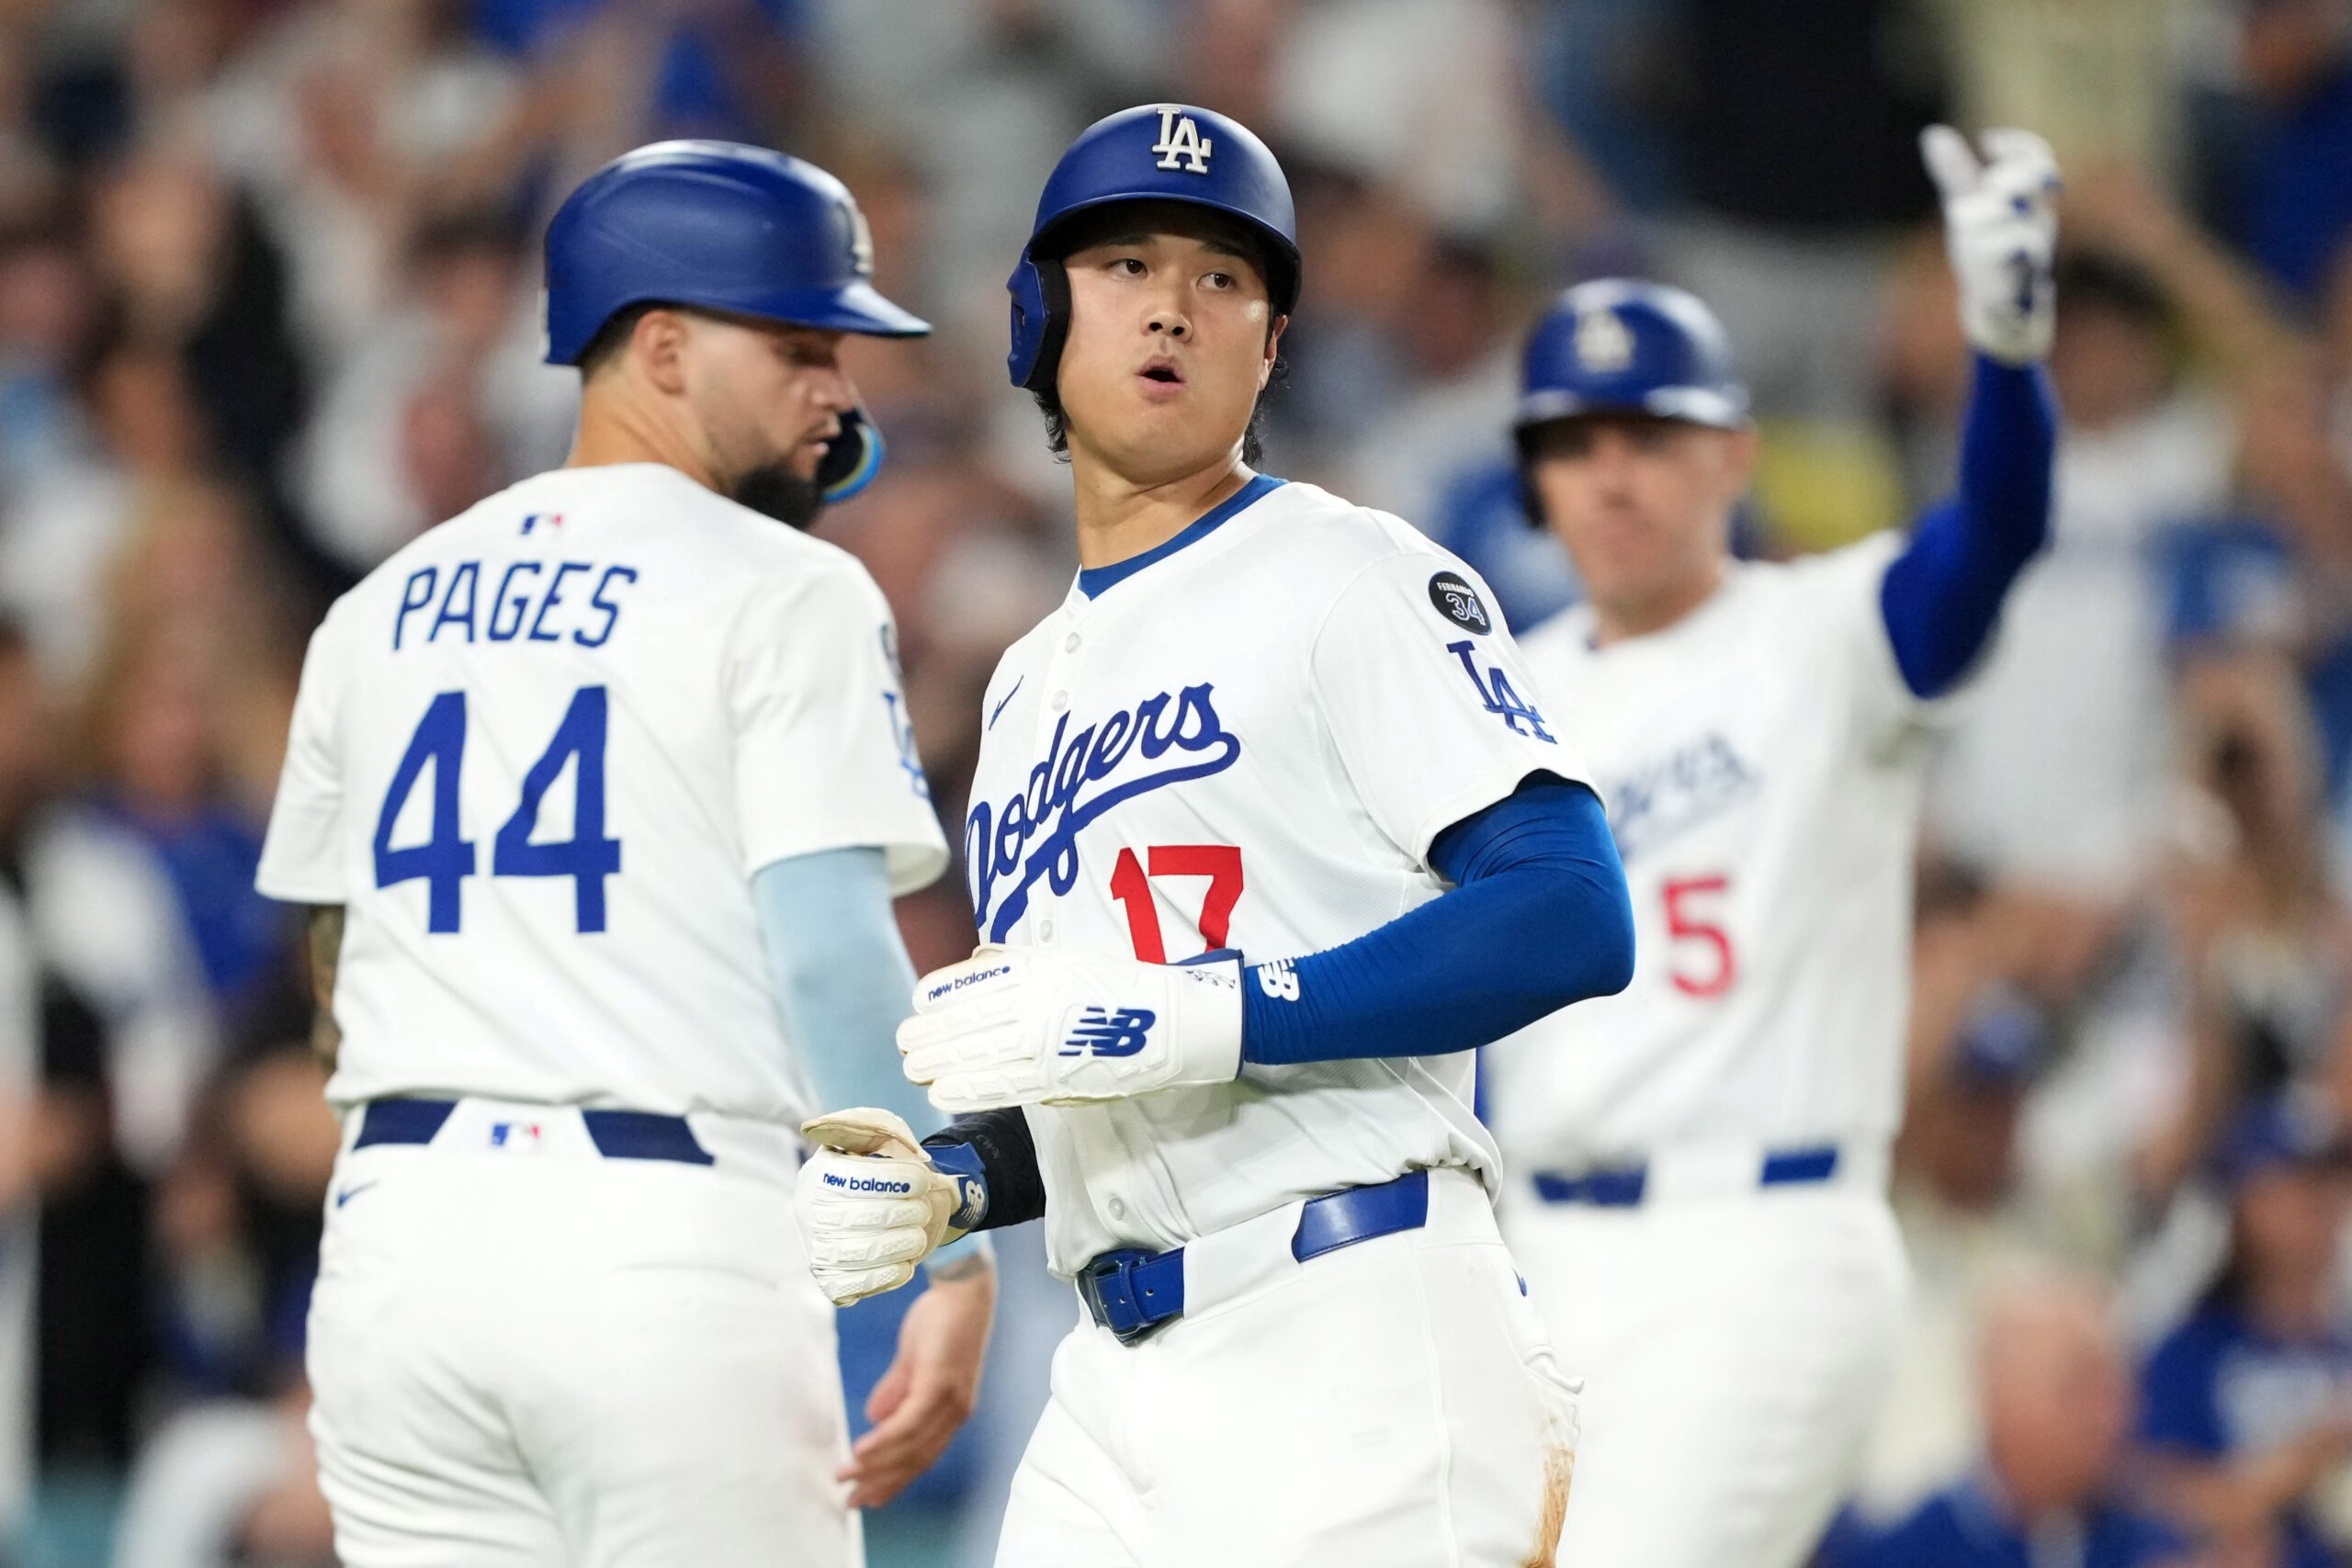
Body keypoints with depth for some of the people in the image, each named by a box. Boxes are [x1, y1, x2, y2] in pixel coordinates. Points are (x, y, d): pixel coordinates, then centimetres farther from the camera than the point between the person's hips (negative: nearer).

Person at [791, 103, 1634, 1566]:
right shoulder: (1032, 687, 23)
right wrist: (944, 1183, 5)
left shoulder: (1348, 580, -1)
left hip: (1358, 1349, -7)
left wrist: (1188, 1017, -20)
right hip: (1122, 1387, 7)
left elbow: (1571, 918, -14)